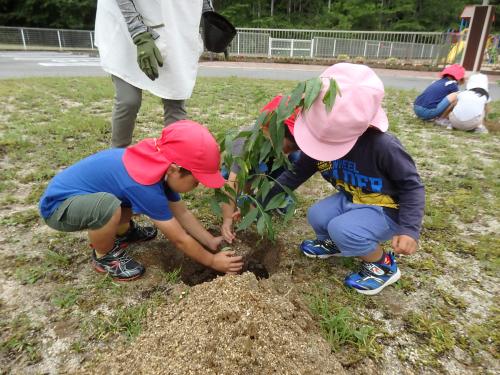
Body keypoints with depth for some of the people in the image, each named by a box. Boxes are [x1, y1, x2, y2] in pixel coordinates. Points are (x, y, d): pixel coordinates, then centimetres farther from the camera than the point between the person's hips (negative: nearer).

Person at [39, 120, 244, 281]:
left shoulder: (161, 164, -8)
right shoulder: (145, 184, -34)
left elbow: (182, 212, 2)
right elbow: (179, 238, -24)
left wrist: (212, 242, 0)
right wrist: (213, 261, -11)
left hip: (76, 190, 8)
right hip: (57, 205, -8)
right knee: (107, 205, -35)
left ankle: (122, 232, 24)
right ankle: (104, 256, -5)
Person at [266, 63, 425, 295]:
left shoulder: (383, 146, -31)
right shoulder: (324, 140, -13)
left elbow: (411, 186, -18)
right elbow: (295, 174, -3)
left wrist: (409, 229, -28)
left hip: (386, 209, -6)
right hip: (351, 200, 6)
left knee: (342, 229, -29)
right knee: (317, 216, -17)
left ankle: (382, 266, 1)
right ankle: (332, 243, 19)